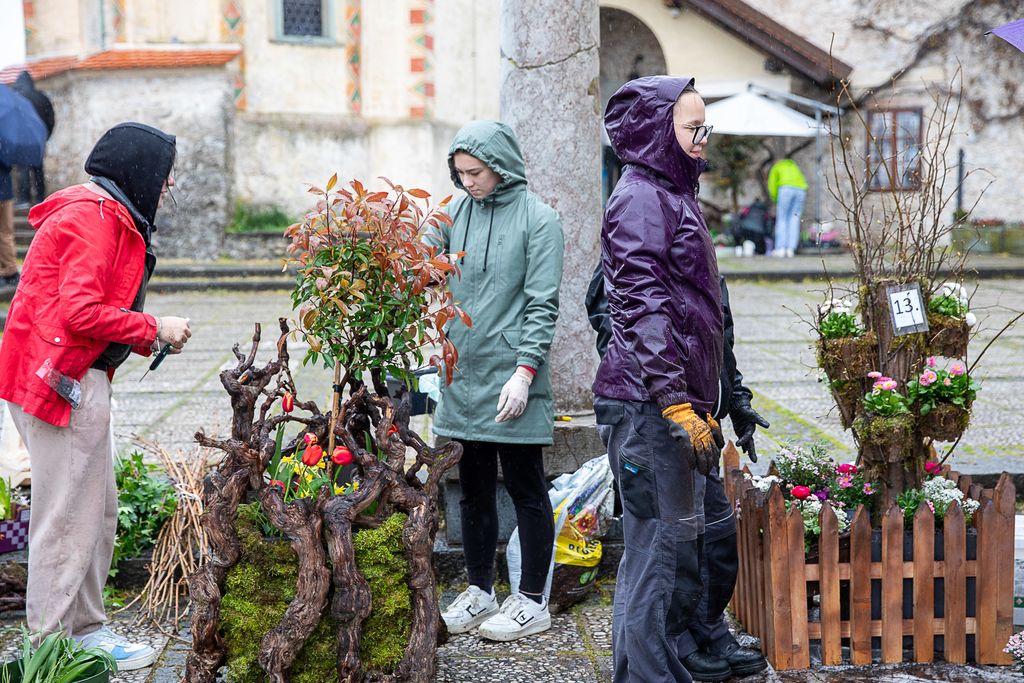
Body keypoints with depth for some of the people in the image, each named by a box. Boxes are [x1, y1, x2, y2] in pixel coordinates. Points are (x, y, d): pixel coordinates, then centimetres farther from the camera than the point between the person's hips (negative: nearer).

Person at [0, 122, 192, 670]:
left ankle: (85, 628, 25)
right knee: (69, 514, -4)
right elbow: (80, 312, -22)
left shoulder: (107, 217, 20)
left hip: (78, 379, 11)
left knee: (98, 509, 16)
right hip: (64, 380, -11)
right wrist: (154, 330, -12)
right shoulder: (93, 217, -14)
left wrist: (147, 338, 8)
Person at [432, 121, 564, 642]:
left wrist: (524, 371, -17)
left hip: (512, 381, -5)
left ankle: (533, 603, 14)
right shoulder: (456, 214, 10)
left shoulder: (537, 219, -5)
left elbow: (542, 304, -10)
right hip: (463, 376, 5)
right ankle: (479, 592, 26)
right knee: (474, 490, 13)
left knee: (525, 490, 4)